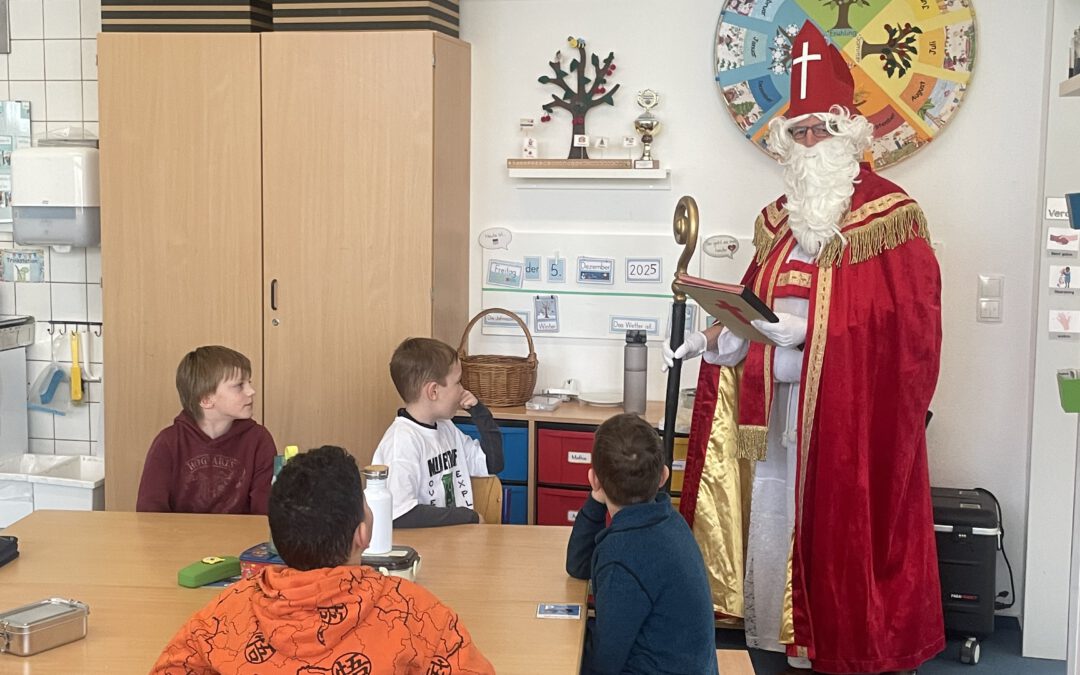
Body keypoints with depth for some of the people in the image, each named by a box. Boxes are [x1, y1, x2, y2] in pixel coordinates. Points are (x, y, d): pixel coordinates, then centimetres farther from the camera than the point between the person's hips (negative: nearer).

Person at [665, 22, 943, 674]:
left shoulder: (891, 215, -6)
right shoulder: (780, 220, 15)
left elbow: (907, 321, -13)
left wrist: (801, 331, -20)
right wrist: (720, 336, -2)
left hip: (849, 407, -6)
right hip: (779, 401, 6)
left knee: (839, 521, -3)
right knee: (772, 516, 8)